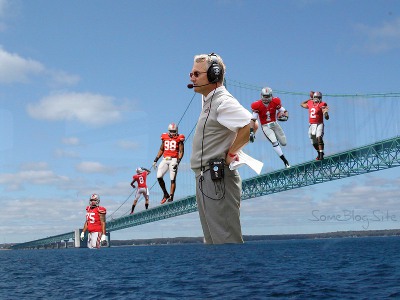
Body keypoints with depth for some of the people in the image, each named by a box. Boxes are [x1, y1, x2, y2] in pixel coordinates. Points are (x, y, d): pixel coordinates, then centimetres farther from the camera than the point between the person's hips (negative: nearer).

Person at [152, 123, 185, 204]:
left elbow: (181, 151, -3)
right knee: (159, 177, -7)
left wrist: (178, 161, -15)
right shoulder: (164, 137, 12)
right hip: (165, 160, 4)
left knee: (173, 179, -3)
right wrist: (156, 160, 15)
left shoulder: (179, 138, 0)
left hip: (173, 160, -4)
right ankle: (165, 194, 8)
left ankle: (171, 197, 1)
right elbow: (161, 150, 20)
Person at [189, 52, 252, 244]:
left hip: (218, 178, -11)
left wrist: (231, 153, -18)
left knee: (226, 238, -7)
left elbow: (250, 125, -30)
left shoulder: (223, 101, -16)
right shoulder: (208, 101, 15)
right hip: (205, 178, 11)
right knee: (211, 237, 18)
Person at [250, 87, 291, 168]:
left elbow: (285, 112, -3)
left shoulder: (275, 102, -10)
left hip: (274, 124, 3)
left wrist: (285, 117, -27)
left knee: (284, 143, 3)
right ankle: (285, 161, -16)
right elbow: (253, 119, -13)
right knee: (274, 142, -21)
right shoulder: (257, 105, -15)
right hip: (265, 126, -3)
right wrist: (251, 132, -21)